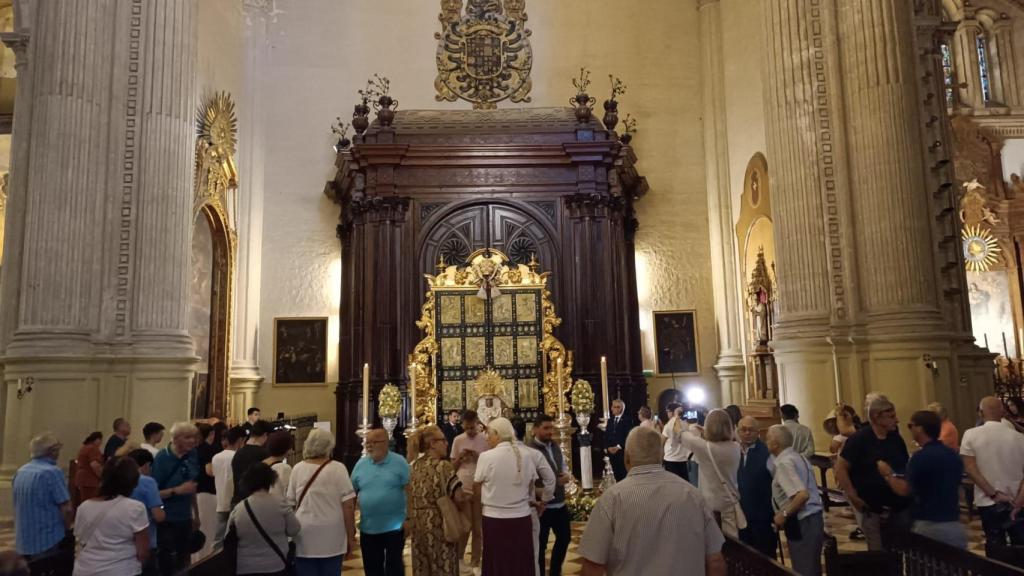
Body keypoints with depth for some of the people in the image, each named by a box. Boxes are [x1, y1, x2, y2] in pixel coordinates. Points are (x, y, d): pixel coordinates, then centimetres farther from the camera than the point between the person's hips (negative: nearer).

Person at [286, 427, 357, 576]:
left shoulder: (297, 469, -1)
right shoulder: (337, 468, -7)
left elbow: (291, 504, 5)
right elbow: (348, 505, -9)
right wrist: (351, 537, -1)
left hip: (305, 538, 1)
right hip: (331, 538, -1)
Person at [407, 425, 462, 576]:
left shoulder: (415, 466, 6)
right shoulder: (443, 465, -17)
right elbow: (458, 496, -22)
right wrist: (468, 496, -1)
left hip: (418, 523, 7)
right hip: (438, 524, -7)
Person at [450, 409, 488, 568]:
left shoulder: (486, 440, -4)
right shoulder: (458, 440, 0)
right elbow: (452, 466, 6)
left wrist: (479, 457, -17)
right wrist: (460, 457, -13)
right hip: (462, 490, 1)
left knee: (478, 528, 9)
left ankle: (475, 561, 19)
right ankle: (458, 559, 24)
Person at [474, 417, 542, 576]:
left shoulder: (486, 456, -12)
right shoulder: (526, 455, -2)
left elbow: (477, 489, -3)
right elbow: (530, 488, 7)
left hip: (495, 518, -3)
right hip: (522, 517, 3)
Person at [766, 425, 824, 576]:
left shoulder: (784, 462, -18)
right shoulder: (797, 456, 11)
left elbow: (803, 495, -29)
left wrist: (784, 514, -17)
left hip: (801, 522, -10)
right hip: (812, 517, 10)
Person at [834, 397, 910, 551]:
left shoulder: (895, 438, 4)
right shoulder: (859, 439, -14)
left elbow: (907, 466, 17)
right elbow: (840, 468, -14)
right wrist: (853, 497, -16)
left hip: (901, 507, 5)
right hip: (874, 510, -5)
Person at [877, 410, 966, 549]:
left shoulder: (921, 456, -16)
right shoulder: (953, 455, 10)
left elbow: (904, 490, -15)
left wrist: (887, 474, 2)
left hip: (930, 526, -7)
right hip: (955, 525, 7)